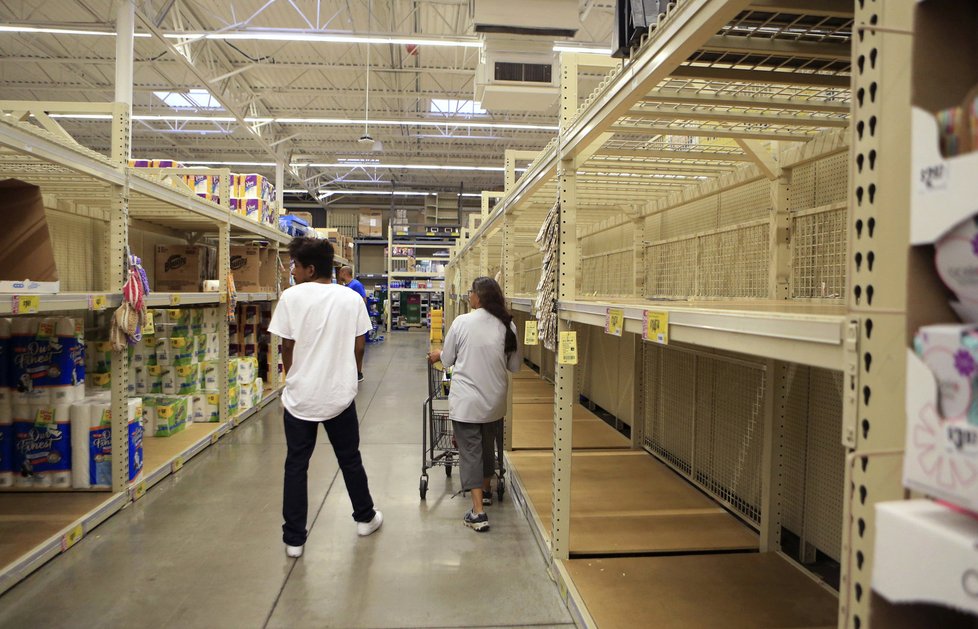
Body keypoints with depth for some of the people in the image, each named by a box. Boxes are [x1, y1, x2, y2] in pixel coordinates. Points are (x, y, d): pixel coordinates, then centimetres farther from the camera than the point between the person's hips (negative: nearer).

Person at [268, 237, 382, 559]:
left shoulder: (291, 297, -9)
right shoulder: (352, 299, -2)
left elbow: (287, 347, -5)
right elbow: (358, 348, 1)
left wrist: (292, 376, 12)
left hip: (300, 396, -2)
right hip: (340, 394, 2)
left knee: (296, 465, 10)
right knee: (350, 459, 18)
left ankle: (294, 538, 17)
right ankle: (365, 517, 34)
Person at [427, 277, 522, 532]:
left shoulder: (462, 322, -12)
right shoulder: (507, 325, -4)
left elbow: (447, 359, 0)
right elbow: (515, 365, 5)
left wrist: (437, 354, 22)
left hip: (466, 401, -4)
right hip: (495, 400, 4)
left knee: (470, 451, 3)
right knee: (488, 445, 24)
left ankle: (478, 512, 0)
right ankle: (486, 490, 44)